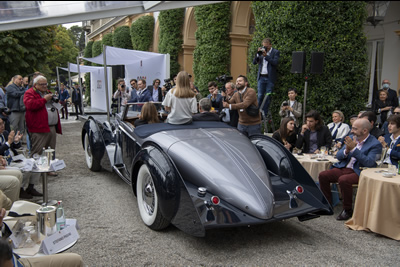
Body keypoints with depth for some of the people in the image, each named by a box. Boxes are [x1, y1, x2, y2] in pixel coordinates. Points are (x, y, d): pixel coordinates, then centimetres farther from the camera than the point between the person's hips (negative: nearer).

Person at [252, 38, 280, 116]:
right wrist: (258, 54, -9)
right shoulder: (261, 51, 10)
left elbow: (275, 63, -14)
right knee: (260, 96, 0)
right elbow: (254, 62, 6)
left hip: (270, 78, -2)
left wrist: (266, 56, -19)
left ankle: (265, 114, 8)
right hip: (261, 77, 3)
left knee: (268, 96, 0)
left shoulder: (275, 52, 0)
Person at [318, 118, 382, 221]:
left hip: (359, 172, -6)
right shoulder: (351, 138, 12)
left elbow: (369, 162, -19)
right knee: (322, 175, -14)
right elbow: (338, 156, 11)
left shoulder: (375, 144, -6)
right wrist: (346, 151, -12)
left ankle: (347, 210, -13)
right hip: (343, 168, 7)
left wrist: (353, 149, -22)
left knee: (343, 180, -35)